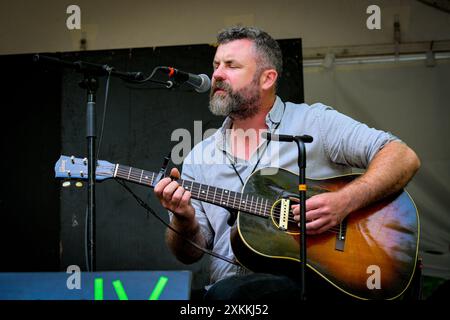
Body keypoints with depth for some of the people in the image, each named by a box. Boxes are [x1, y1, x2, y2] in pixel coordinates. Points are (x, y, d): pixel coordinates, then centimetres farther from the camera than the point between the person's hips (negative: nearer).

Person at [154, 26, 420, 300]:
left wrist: (345, 201, -19)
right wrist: (185, 220, -10)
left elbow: (404, 158, -5)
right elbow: (190, 254, 12)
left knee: (227, 292, -32)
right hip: (229, 285, 4)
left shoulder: (314, 122, 2)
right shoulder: (200, 156, 14)